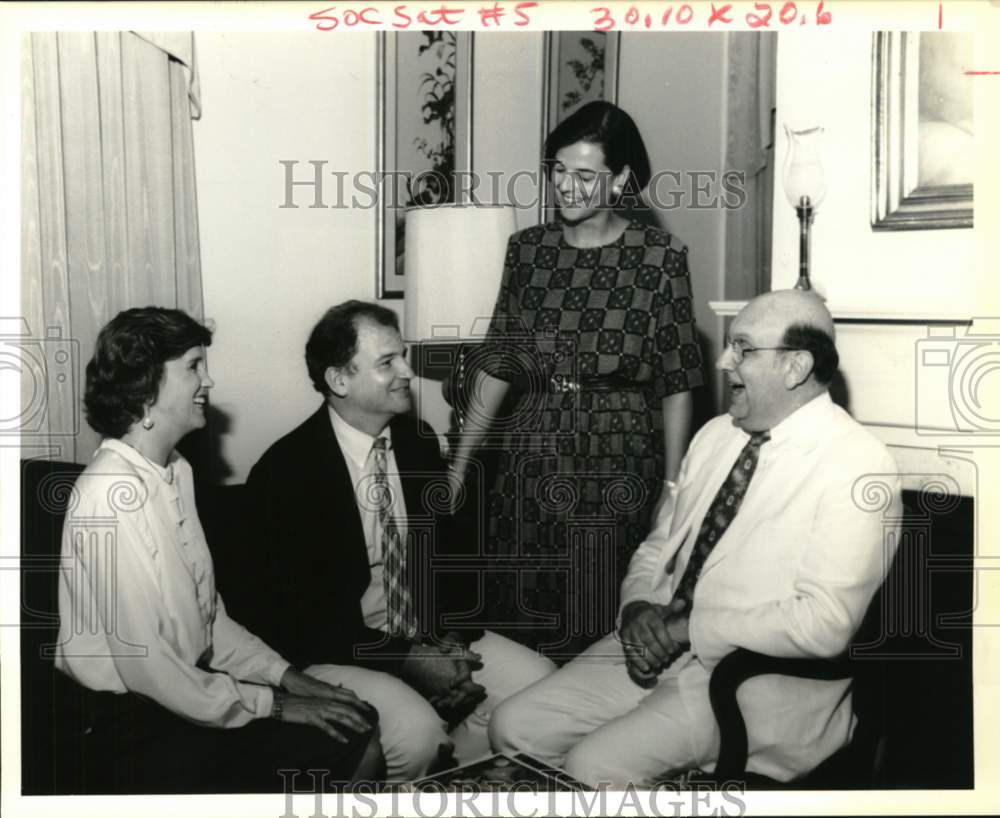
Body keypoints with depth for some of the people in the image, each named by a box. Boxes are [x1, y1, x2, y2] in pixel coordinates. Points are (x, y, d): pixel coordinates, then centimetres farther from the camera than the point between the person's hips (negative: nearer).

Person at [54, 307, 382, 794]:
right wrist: (274, 706, -14)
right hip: (139, 726, -8)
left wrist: (287, 677, 2)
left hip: (192, 686, 8)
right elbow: (147, 668, -22)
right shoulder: (113, 495, -22)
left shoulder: (176, 471, 6)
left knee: (360, 736, 0)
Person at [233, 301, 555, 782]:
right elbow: (298, 608, -16)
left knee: (537, 683, -8)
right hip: (337, 651, -6)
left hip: (429, 637, 7)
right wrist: (408, 661, -19)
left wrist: (449, 636, -8)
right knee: (416, 733, -30)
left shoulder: (418, 441, 2)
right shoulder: (284, 471, -17)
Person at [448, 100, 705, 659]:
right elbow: (498, 366, 8)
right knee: (521, 631, 10)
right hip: (531, 469, 3)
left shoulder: (660, 257, -5)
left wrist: (672, 487, -8)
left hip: (620, 476, -3)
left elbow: (676, 386, -4)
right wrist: (459, 461, 7)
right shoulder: (528, 249, 5)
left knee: (603, 636, 4)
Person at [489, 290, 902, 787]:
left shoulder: (857, 466, -14)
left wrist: (688, 629, -16)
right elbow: (657, 546, 15)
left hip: (759, 682, -7)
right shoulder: (715, 434, 9)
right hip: (659, 647, 7)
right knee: (515, 728, -3)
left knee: (594, 766, -23)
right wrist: (640, 610, -7)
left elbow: (824, 625, -22)